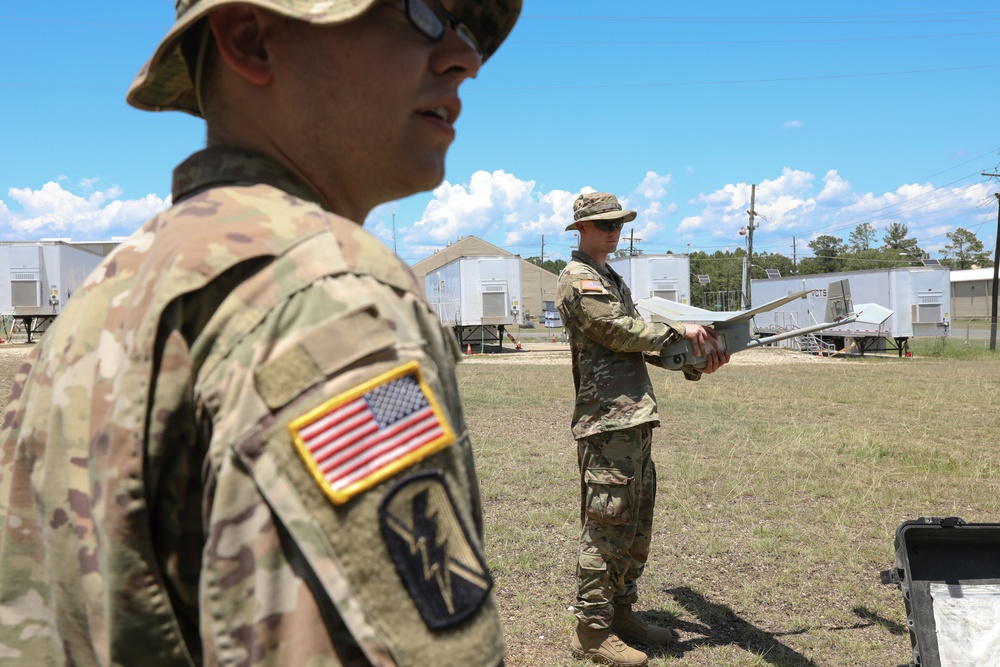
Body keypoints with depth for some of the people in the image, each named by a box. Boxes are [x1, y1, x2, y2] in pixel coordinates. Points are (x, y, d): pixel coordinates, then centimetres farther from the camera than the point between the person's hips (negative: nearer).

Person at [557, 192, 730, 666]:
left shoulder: (611, 278, 23)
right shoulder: (578, 280, -8)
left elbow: (639, 342, 18)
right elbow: (621, 332, -17)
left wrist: (694, 362, 6)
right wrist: (680, 331, -6)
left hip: (634, 418, 10)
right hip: (606, 419, -10)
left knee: (637, 523, 15)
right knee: (607, 524, -6)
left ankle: (621, 612, 27)